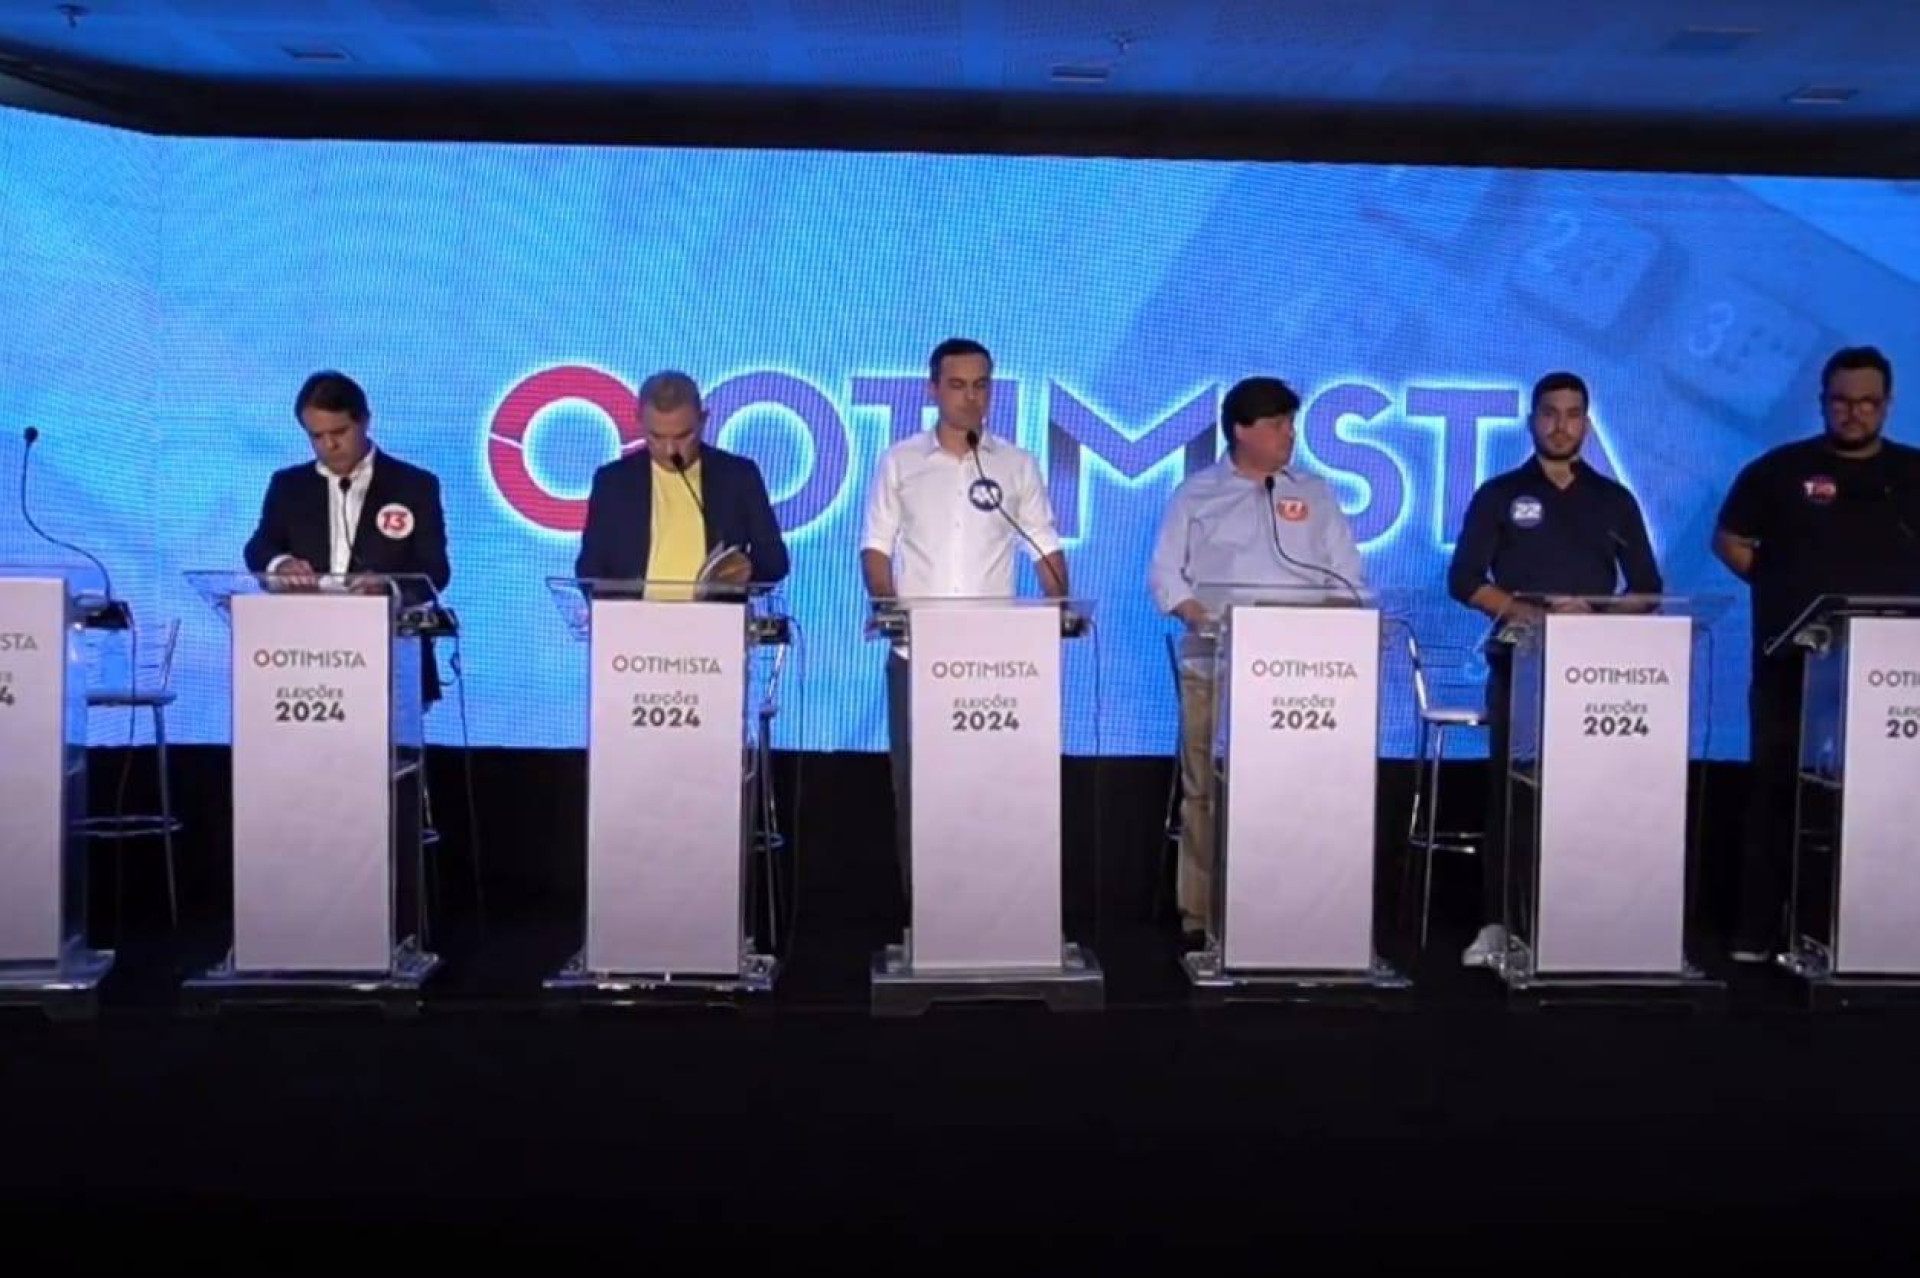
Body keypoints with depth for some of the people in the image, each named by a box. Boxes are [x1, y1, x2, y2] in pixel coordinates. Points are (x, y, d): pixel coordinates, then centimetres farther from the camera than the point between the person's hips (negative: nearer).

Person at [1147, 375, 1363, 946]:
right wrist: (1204, 618, -11)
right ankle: (1200, 915, 5)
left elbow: (1345, 578, 12)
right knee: (1206, 790, -2)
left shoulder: (1314, 495, 15)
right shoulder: (1197, 493, 9)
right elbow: (1165, 575, 5)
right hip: (1213, 666, -1)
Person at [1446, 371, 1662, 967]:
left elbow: (1647, 588, 11)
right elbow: (1464, 581, -2)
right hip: (1519, 662, -2)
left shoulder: (1615, 501, 13)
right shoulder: (1500, 495, 6)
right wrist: (1533, 612, -15)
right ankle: (1497, 922, -5)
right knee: (1509, 790, -6)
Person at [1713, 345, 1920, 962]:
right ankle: (1760, 928, 6)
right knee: (1775, 789, 1)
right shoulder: (1778, 470, 4)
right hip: (1792, 662, -2)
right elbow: (1729, 540, 7)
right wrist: (1782, 588, -2)